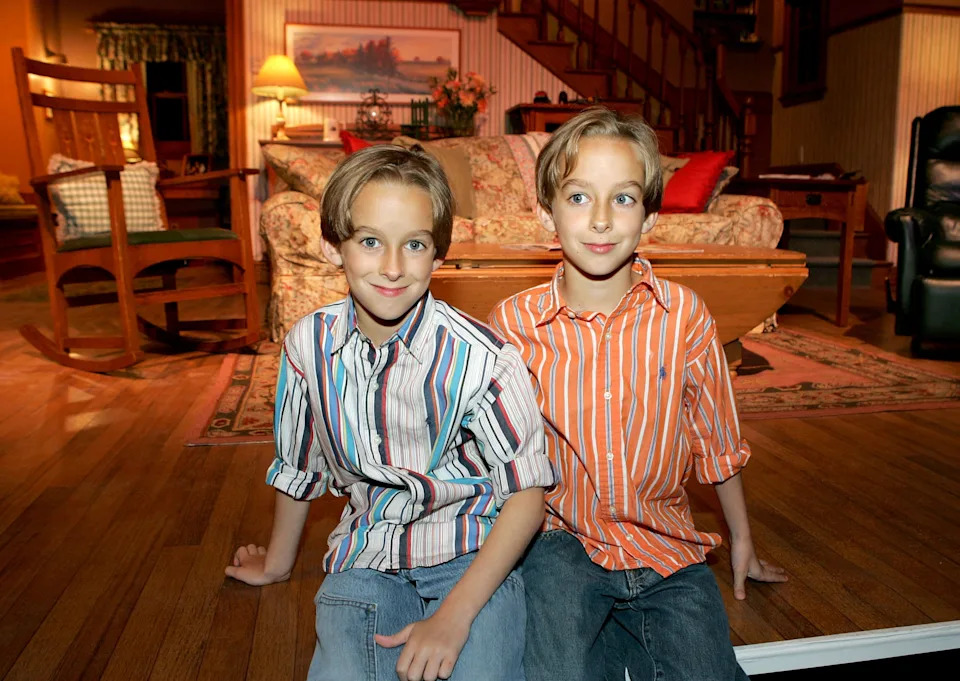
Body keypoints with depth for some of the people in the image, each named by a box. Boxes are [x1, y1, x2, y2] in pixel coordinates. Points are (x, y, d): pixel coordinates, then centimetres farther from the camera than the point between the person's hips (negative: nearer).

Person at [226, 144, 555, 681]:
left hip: (473, 555, -2)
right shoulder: (309, 345, -6)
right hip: (367, 557, 3)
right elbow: (299, 469, 11)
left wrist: (452, 617, -19)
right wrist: (278, 563, 26)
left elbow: (526, 493, -12)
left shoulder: (482, 358, -20)